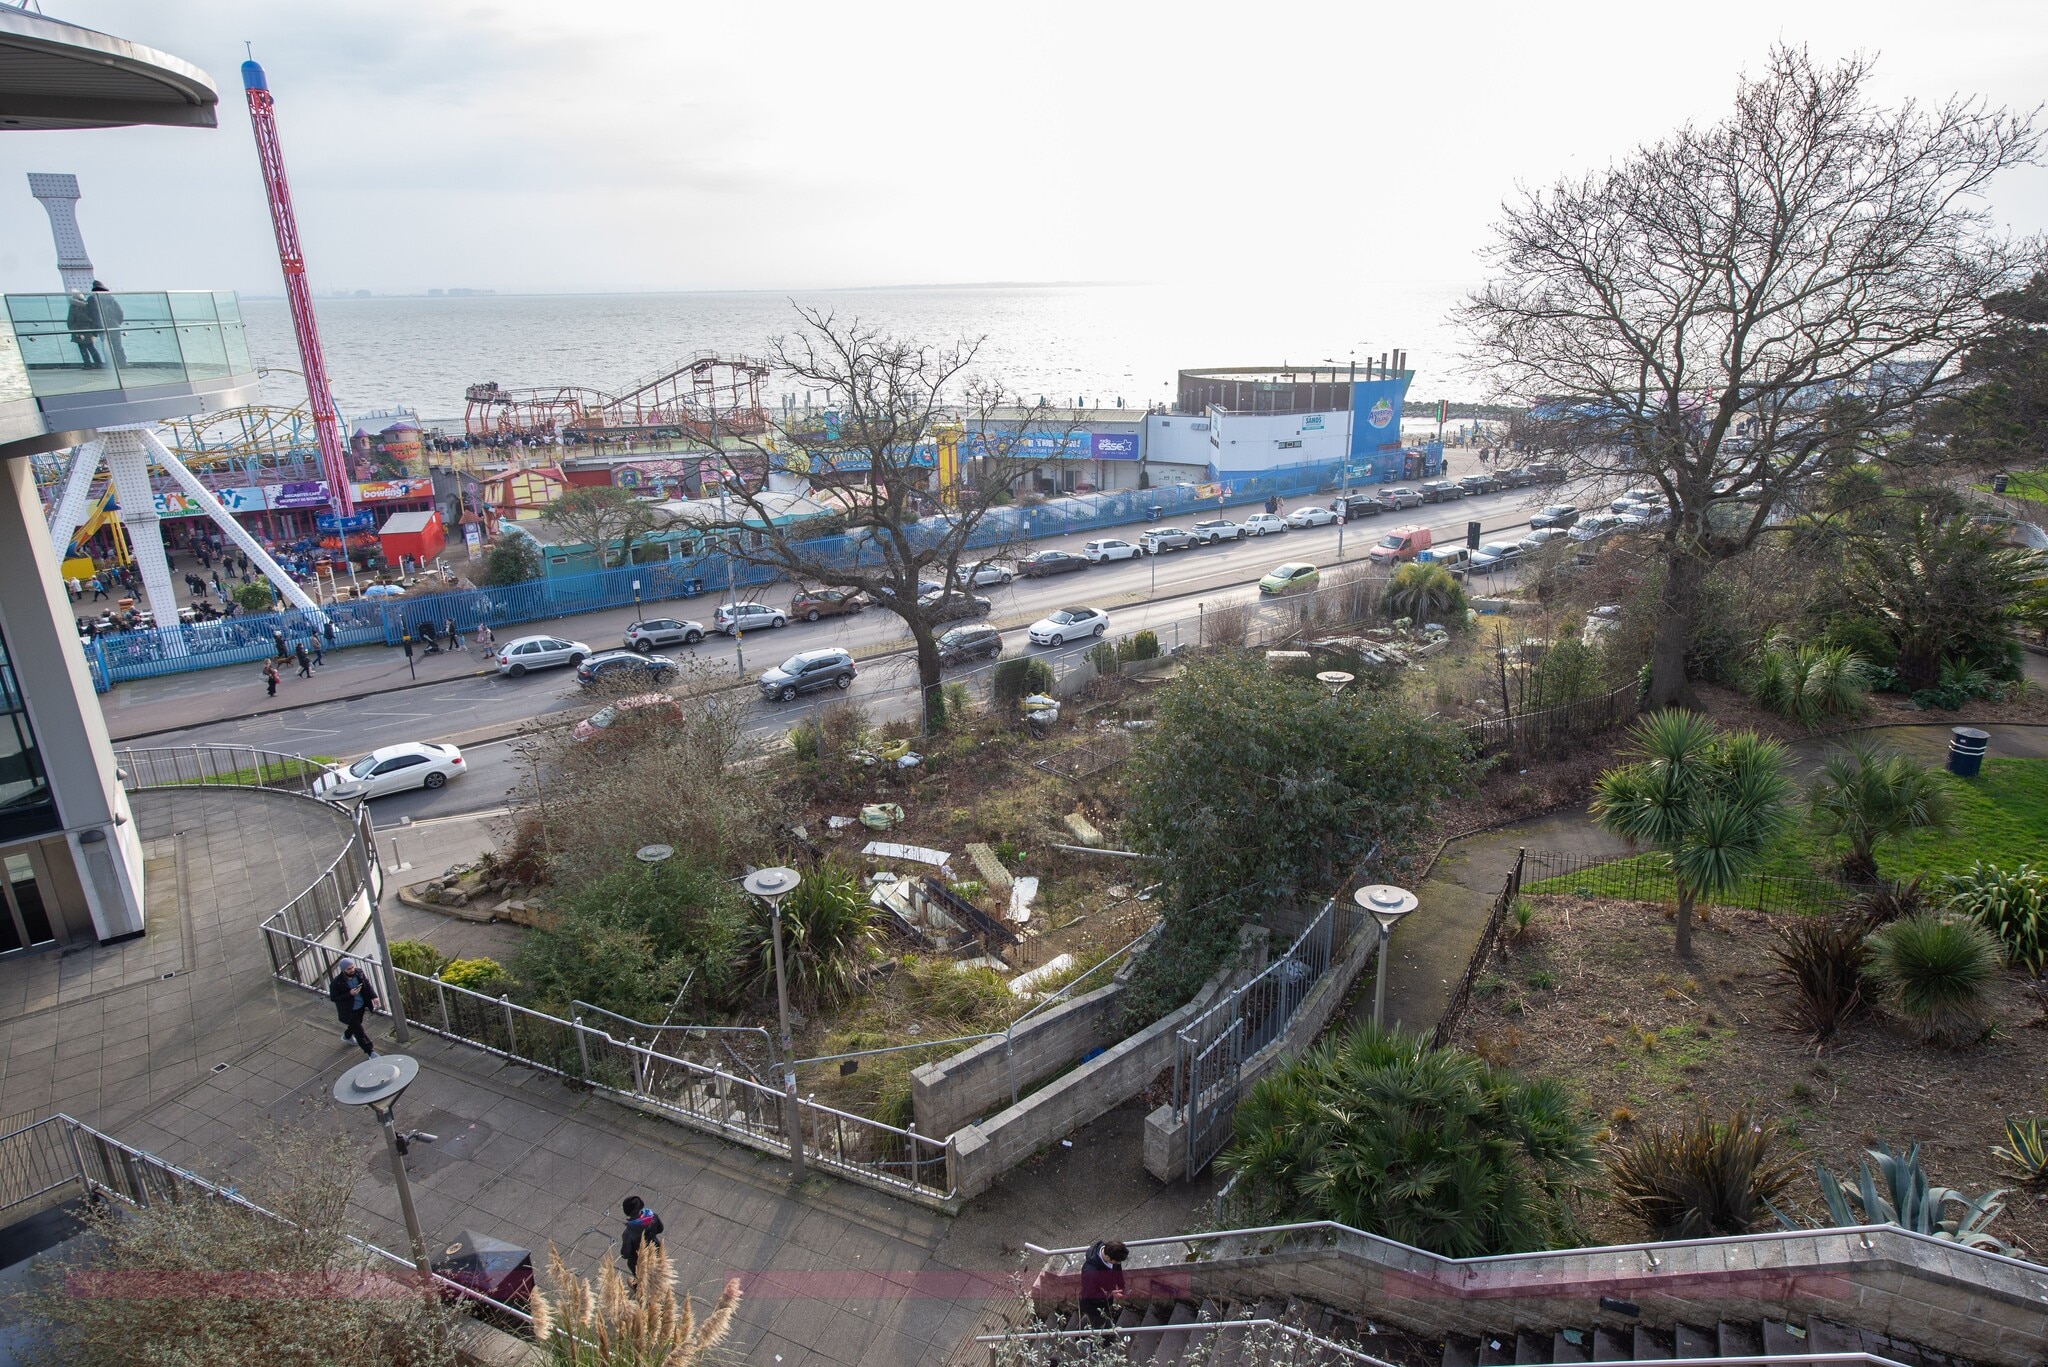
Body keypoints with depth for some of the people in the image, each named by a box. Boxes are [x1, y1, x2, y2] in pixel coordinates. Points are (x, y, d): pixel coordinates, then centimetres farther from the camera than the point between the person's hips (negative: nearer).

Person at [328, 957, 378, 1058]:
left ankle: (347, 1036, 62)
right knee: (359, 1031, 2)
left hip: (361, 1006, 6)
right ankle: (370, 1051, 14)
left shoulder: (359, 973, -14)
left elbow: (367, 985, 0)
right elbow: (333, 998, -18)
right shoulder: (337, 983, -27)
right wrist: (350, 994, -30)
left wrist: (373, 996, -11)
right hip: (349, 1010, -5)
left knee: (356, 1024, 30)